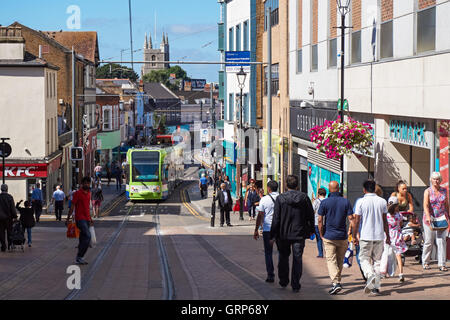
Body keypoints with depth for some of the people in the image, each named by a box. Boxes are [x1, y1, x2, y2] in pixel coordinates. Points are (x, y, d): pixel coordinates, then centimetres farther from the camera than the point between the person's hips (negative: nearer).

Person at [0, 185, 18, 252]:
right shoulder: (10, 197, -9)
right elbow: (12, 208, -9)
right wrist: (15, 216, -1)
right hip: (8, 217, -1)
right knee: (9, 232, 12)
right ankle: (9, 245, 15)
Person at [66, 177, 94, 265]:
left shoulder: (88, 193, 16)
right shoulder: (77, 193, -7)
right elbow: (72, 206, -7)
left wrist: (90, 218, 25)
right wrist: (68, 219, -9)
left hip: (86, 219, 8)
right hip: (80, 219, -8)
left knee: (83, 238, 7)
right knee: (88, 236, -19)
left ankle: (79, 258, 12)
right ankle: (79, 257, -14)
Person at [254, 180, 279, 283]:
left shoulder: (264, 199, -4)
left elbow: (260, 216, -4)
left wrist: (256, 230, 3)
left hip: (267, 229, -2)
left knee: (268, 253, 6)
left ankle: (270, 275, 1)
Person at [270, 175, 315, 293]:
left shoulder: (280, 198, -8)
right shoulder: (304, 198, -4)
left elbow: (276, 219, -8)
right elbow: (311, 216, 3)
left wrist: (273, 235, -3)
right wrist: (311, 229, 18)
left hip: (283, 234, 0)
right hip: (299, 234, 0)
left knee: (283, 257, 18)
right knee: (297, 259, 6)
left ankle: (283, 281, 27)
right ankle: (295, 285, 3)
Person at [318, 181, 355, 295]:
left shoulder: (324, 202, -5)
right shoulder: (345, 202, -1)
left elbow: (320, 220, -5)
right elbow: (351, 219, -5)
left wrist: (321, 235, 6)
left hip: (329, 236, -2)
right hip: (342, 236, 2)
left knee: (331, 260, -3)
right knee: (340, 261, 17)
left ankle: (335, 283, -18)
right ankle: (337, 281, 29)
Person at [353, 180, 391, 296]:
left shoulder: (361, 202, -5)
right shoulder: (382, 201, 3)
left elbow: (356, 221, -5)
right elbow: (385, 221, 7)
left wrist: (355, 236, 4)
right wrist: (388, 236, 14)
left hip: (365, 236, -3)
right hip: (379, 236, 3)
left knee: (364, 258, 8)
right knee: (377, 260, 10)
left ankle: (370, 275, -20)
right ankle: (376, 287, 7)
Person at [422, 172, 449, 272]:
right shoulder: (428, 191, -3)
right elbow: (426, 206, -14)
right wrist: (428, 217, -28)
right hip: (430, 219, -2)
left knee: (442, 241, -5)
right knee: (428, 242, 3)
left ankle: (441, 264, -2)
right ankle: (425, 262, 17)